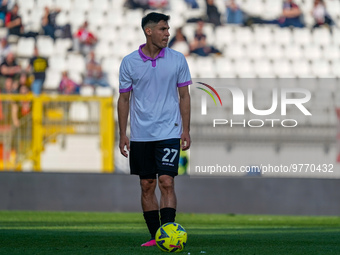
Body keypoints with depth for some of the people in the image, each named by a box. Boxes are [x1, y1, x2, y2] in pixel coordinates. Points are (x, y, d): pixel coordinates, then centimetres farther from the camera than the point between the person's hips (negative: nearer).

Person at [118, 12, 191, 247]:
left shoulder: (177, 60, 1)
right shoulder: (129, 62, 0)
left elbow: (184, 96, 6)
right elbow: (124, 99, 6)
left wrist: (186, 130, 0)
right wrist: (123, 134, 2)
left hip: (169, 133, -1)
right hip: (140, 136, 1)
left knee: (167, 182, -11)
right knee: (147, 186, 5)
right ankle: (155, 236, 13)